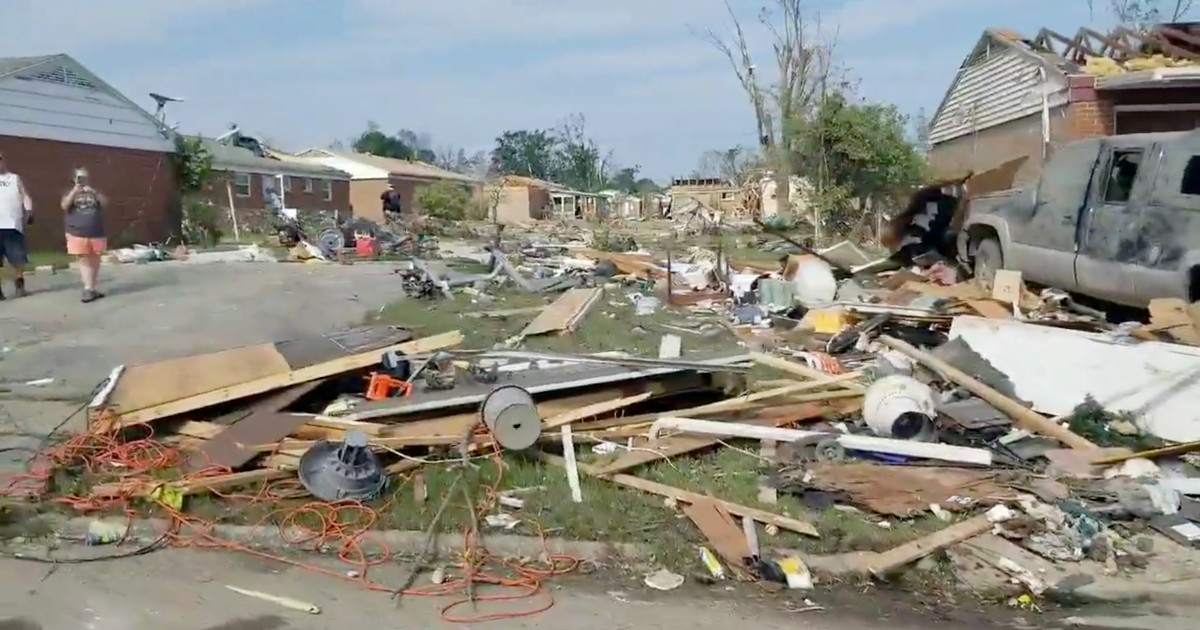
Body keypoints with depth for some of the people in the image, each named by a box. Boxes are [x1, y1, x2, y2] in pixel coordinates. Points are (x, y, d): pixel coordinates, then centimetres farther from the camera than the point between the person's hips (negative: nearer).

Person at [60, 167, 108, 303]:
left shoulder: (95, 192, 14)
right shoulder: (70, 193, 12)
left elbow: (105, 203, -2)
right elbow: (65, 206, -6)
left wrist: (94, 193, -17)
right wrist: (73, 192, -17)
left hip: (96, 234, 2)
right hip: (78, 234, -2)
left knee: (94, 261, 5)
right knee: (84, 261, -8)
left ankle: (92, 288, 13)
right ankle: (88, 289, -14)